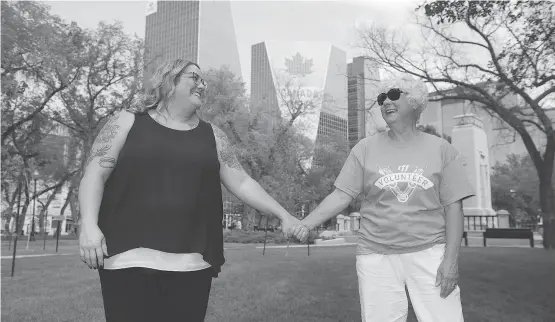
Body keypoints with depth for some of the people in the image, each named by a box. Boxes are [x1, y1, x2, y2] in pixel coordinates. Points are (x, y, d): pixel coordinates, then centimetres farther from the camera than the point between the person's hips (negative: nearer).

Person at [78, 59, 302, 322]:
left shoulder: (211, 135, 15)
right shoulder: (127, 123, 8)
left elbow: (242, 183, 14)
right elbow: (94, 174, 1)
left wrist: (282, 215, 7)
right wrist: (89, 224, -14)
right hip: (130, 259, -2)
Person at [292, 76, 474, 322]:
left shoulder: (440, 149, 4)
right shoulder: (365, 149, 5)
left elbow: (453, 207, 1)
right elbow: (341, 195, 0)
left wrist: (451, 258, -7)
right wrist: (307, 223, -14)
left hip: (429, 253, 0)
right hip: (376, 255, 1)